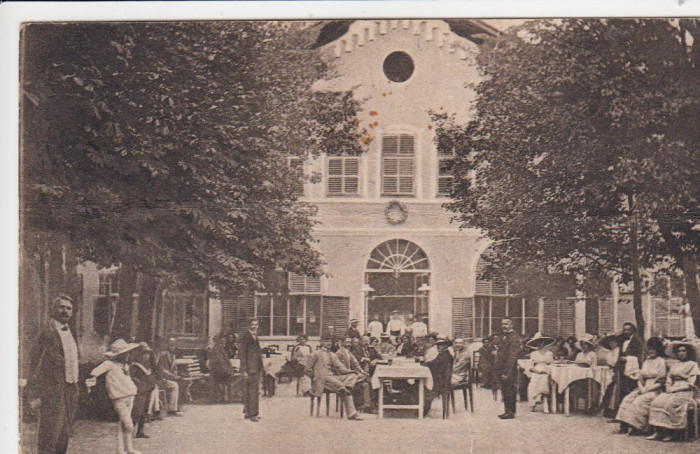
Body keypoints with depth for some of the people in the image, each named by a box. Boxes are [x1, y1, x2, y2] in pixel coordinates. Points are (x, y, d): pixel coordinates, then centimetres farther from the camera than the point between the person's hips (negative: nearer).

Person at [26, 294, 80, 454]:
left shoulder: (68, 333, 15)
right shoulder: (47, 333, -10)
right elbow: (34, 365, -13)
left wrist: (75, 388, 15)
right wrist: (34, 395, -17)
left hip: (70, 390, 8)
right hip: (53, 392, -8)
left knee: (64, 436, 13)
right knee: (49, 437, -6)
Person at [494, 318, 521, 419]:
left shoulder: (514, 338, -14)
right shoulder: (504, 337, 16)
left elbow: (512, 357, -19)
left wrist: (506, 373, -22)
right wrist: (496, 368, 14)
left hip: (509, 371, -9)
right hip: (502, 371, 9)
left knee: (510, 391, -2)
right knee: (504, 391, 13)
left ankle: (511, 412, 5)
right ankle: (508, 411, 21)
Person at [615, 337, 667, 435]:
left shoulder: (661, 361, -3)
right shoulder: (647, 361, 19)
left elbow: (661, 382, -9)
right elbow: (640, 376, 15)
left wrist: (647, 389, -15)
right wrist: (641, 387, -5)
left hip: (655, 390, -7)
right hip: (643, 388, 7)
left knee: (640, 401, -28)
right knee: (627, 399, -13)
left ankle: (636, 427, -23)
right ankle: (624, 426, -18)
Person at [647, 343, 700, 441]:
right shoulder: (674, 366, 23)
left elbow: (690, 383, -3)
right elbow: (668, 381, 21)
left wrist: (674, 389, -10)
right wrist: (668, 389, -1)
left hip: (685, 392, -5)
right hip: (672, 391, 5)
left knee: (670, 404, -33)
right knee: (657, 402, -22)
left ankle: (670, 433, -28)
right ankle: (658, 432, -27)